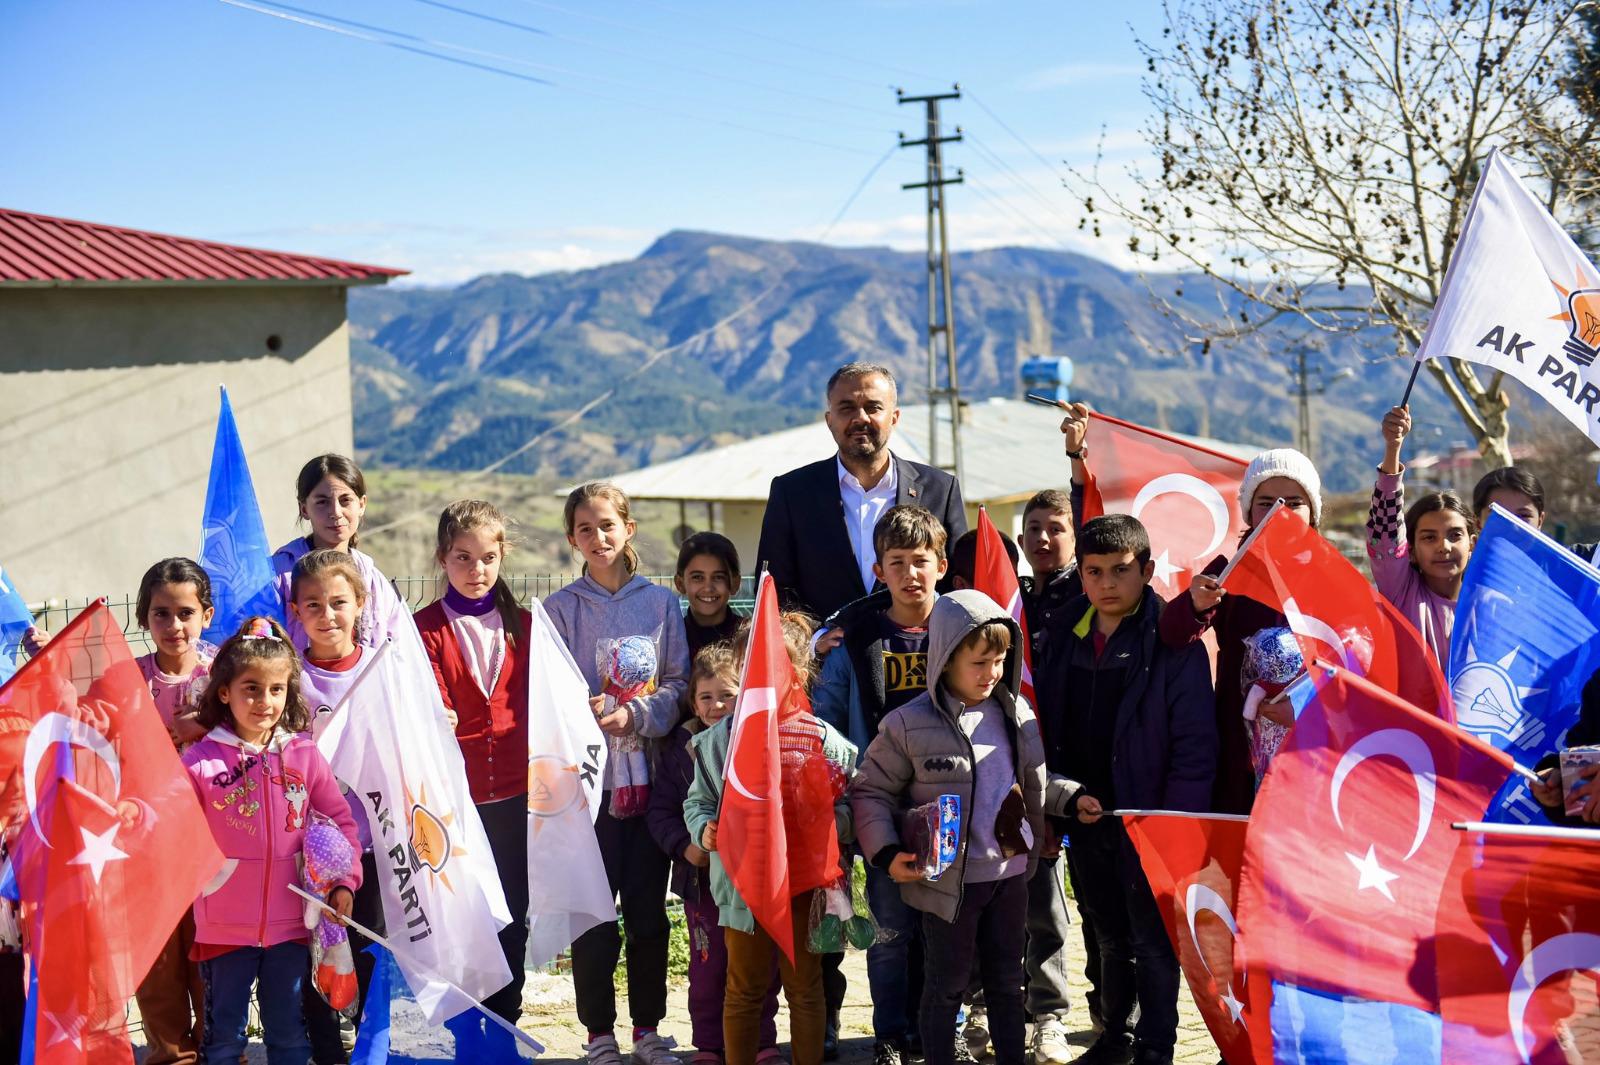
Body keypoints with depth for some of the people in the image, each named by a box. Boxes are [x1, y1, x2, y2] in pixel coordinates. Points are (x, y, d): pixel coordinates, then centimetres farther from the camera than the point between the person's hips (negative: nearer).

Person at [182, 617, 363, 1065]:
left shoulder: (303, 755, 0)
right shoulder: (201, 761, -8)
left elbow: (340, 819, 6)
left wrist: (345, 880, -1)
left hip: (290, 922, 2)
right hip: (224, 925, -2)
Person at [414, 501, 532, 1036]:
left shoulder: (521, 624, 10)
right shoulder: (426, 627, -1)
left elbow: (534, 705, 13)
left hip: (512, 795, 3)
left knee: (512, 917, 9)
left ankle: (503, 1028, 21)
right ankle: (461, 1035, 11)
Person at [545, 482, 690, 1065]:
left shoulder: (660, 603, 6)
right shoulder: (560, 609, 3)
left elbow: (678, 683, 3)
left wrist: (635, 715, -13)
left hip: (648, 771, 1)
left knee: (649, 908, 6)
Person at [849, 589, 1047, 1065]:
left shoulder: (1017, 713, 2)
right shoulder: (909, 725, -13)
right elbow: (871, 792, -6)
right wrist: (886, 855, -14)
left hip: (1011, 873, 5)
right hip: (949, 878, -5)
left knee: (1007, 981, 17)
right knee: (947, 984, 10)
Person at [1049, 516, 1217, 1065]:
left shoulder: (1174, 644, -11)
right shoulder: (1066, 642, 5)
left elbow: (1195, 747, -13)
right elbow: (1050, 733, 10)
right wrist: (1067, 798, -1)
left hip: (1149, 822, -5)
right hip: (1087, 819, 5)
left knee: (1153, 942, 4)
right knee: (1112, 938, 19)